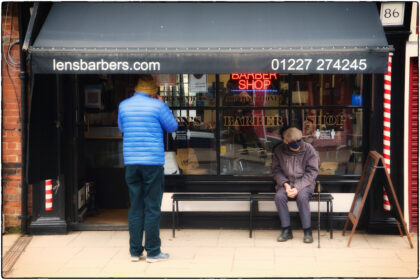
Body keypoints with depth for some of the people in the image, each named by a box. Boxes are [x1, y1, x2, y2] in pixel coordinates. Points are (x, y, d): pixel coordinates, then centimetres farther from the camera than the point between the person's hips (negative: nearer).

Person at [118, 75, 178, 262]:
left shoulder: (123, 105, 8)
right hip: (153, 162, -4)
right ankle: (153, 252, 6)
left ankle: (135, 251, 13)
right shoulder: (158, 106, -5)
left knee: (135, 207, 10)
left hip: (131, 162, 4)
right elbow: (172, 127, 7)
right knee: (152, 208, 2)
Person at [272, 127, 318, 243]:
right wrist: (285, 184, -15)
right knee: (279, 196, -28)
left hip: (304, 183, -2)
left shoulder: (308, 149, -7)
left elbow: (312, 172, -8)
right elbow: (276, 170, 3)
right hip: (286, 183, 2)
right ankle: (286, 230, -17)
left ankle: (307, 231, -20)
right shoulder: (278, 150, -1)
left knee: (302, 196, -33)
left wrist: (298, 188, -18)